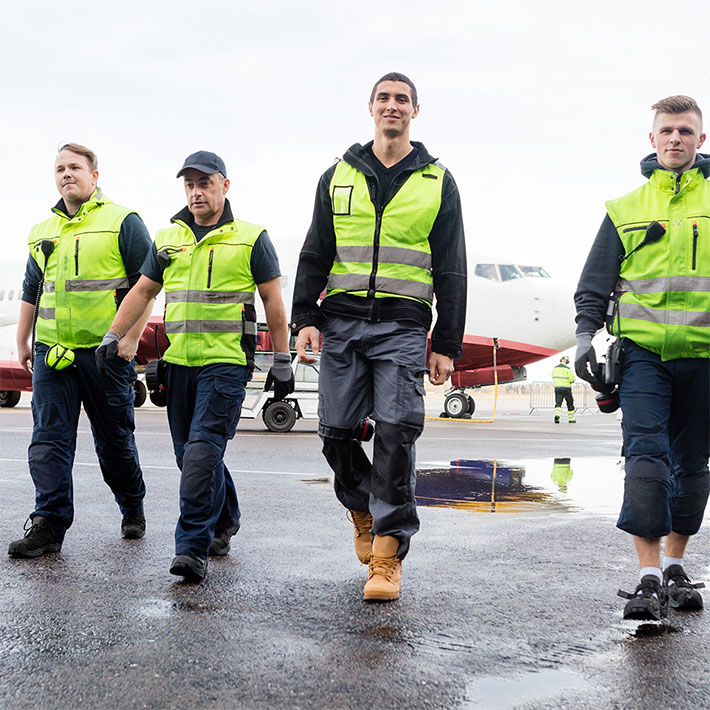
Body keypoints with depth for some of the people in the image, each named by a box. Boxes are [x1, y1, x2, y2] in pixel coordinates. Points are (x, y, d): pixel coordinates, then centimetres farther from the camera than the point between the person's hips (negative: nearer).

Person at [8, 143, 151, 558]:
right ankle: (49, 525, -1)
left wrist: (132, 337, -13)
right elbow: (32, 290, 24)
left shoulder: (123, 222, 0)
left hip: (106, 351, -4)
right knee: (50, 438, -3)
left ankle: (133, 508, 27)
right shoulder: (43, 232, 17)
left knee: (114, 439, 6)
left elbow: (145, 284, -5)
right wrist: (22, 342, 21)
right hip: (52, 351, 4)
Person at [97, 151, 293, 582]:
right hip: (179, 363, 5)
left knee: (203, 449, -15)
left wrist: (282, 361, 0)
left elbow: (273, 302, 2)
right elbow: (142, 292, 19)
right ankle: (225, 520, 33)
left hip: (227, 363, -5)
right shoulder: (167, 239, 14)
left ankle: (193, 547, -13)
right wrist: (114, 336, 7)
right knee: (189, 453, 11)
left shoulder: (251, 239, 2)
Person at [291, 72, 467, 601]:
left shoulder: (438, 182, 10)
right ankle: (363, 507, 29)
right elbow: (315, 254, 13)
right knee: (338, 431, -1)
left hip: (403, 324, -2)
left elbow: (451, 271, 9)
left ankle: (388, 553, -2)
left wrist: (447, 346, 2)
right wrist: (304, 319, 0)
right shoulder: (339, 176, 14)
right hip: (342, 320, 2)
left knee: (396, 433, -11)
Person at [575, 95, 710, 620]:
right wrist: (585, 335, 0)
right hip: (642, 350, 0)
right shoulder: (627, 208, 11)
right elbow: (595, 283, 13)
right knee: (646, 454, -12)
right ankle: (650, 575, -12)